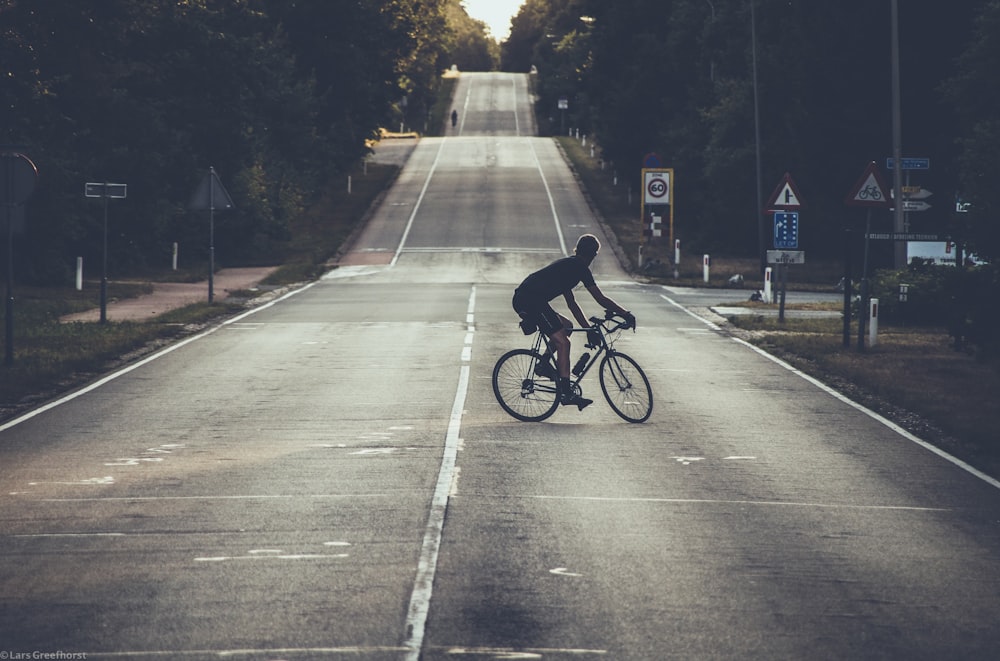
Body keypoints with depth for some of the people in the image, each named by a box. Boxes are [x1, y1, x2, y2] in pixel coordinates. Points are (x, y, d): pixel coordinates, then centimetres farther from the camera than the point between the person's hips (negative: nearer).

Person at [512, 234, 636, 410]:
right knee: (562, 342, -9)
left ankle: (544, 366, 19)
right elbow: (601, 299, -5)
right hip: (531, 301, -10)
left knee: (566, 326, 22)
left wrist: (588, 328, 30)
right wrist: (626, 314, 2)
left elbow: (571, 303, 31)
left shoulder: (567, 265, 26)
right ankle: (566, 393, -13)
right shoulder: (580, 267, -2)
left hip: (522, 299, 10)